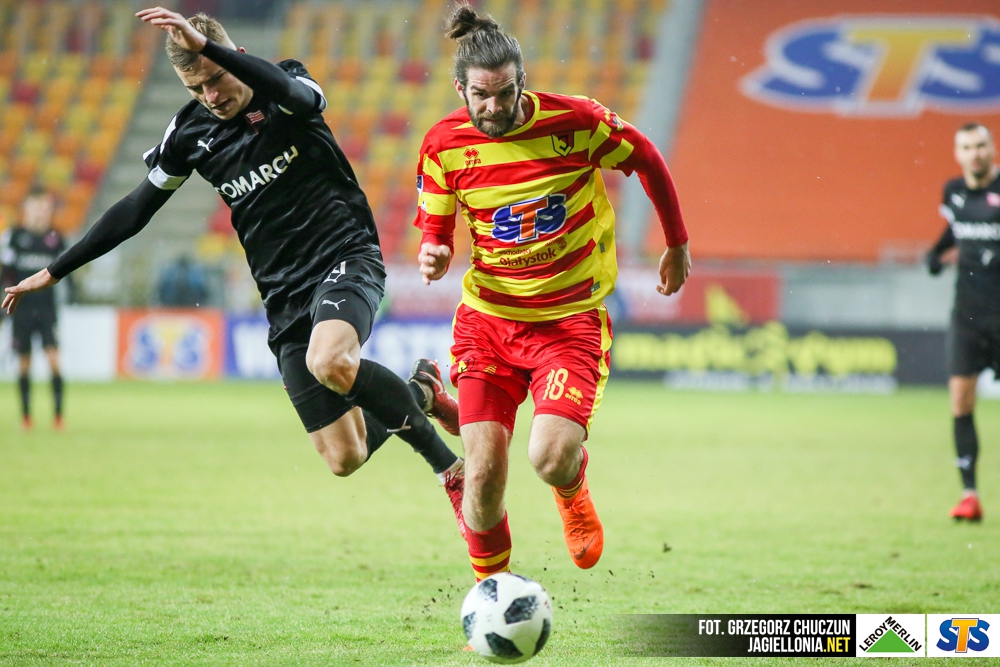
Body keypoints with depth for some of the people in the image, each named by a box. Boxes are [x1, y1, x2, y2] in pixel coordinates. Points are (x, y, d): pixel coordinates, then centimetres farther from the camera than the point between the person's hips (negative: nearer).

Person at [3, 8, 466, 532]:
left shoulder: (285, 97, -6)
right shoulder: (191, 133, 6)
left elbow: (293, 92, -33)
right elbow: (135, 210, 15)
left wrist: (204, 45, -44)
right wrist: (54, 272, 16)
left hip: (345, 259, -4)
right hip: (285, 298, 4)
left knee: (330, 363, -37)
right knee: (343, 458, -6)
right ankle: (417, 395, 25)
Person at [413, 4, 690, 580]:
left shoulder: (575, 122, -13)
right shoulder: (444, 145, -6)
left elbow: (648, 161, 4)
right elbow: (436, 226, 7)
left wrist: (678, 244, 14)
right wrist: (434, 256, -18)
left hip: (571, 319, -2)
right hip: (487, 320, 2)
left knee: (552, 458, -21)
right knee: (484, 472, -9)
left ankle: (574, 492, 19)